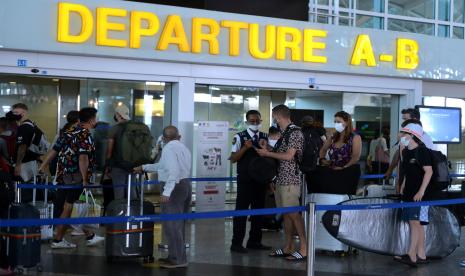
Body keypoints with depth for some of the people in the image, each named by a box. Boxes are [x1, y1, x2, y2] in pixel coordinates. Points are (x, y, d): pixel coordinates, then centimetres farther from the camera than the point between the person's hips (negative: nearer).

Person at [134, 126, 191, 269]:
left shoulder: (169, 148, -10)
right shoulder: (184, 148, 19)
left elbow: (173, 170, -23)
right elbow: (163, 165, 25)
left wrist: (166, 192, -29)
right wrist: (144, 168, 33)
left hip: (175, 186, -10)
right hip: (186, 185, 10)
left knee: (171, 224, -5)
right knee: (179, 223, 15)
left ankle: (178, 259, -3)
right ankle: (177, 256, 21)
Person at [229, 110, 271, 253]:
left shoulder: (265, 137, 10)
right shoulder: (240, 137, -4)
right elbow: (233, 158, -9)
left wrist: (265, 147, -9)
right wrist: (245, 147, -22)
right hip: (245, 180, -5)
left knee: (259, 210, 11)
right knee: (241, 210, -3)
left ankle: (255, 241, 21)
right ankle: (236, 243, 3)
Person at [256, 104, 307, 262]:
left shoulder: (295, 132, -11)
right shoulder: (284, 133, 16)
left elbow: (288, 156, -17)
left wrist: (267, 153, -10)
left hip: (290, 180, -9)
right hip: (280, 180, 9)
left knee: (294, 214, -10)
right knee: (286, 214, 10)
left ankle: (304, 249, -7)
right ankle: (288, 248, 15)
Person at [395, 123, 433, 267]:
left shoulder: (422, 151, -12)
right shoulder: (406, 152, 13)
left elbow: (429, 171, -18)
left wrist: (421, 191, -22)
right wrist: (403, 186, 15)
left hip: (419, 194, -9)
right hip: (409, 193, 9)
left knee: (415, 222, -14)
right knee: (417, 224, 11)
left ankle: (411, 256, -17)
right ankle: (421, 255, 16)